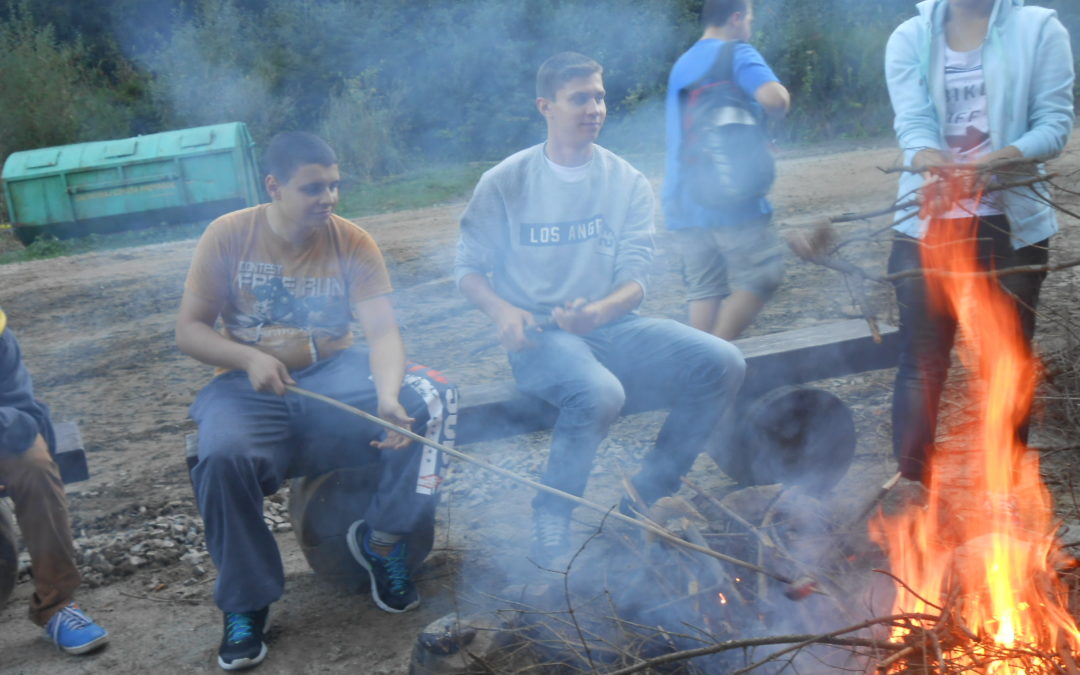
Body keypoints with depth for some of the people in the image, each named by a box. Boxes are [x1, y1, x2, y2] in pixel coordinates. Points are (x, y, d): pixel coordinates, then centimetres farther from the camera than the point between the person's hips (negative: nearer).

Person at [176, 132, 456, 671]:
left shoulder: (353, 243, -4)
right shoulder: (228, 236, -4)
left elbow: (383, 332, -14)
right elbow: (188, 330, -3)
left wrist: (388, 395, -35)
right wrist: (250, 358, -22)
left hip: (335, 374, 1)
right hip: (250, 384, -1)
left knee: (424, 398, -26)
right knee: (225, 456, -34)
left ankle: (381, 540, -5)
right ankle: (245, 605, -10)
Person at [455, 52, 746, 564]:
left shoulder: (627, 182, 6)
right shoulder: (505, 183, 0)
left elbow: (635, 281, 1)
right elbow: (468, 268, 2)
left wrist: (596, 311, -22)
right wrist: (503, 310, -20)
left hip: (612, 325, 4)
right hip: (541, 334, -4)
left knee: (722, 363, -17)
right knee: (599, 391, -37)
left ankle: (645, 497, -4)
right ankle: (551, 513, -10)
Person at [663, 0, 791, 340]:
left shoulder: (681, 65, 20)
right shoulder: (738, 54, -4)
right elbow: (774, 99, -22)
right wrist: (782, 95, 2)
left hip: (683, 201, 7)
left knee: (704, 289, 8)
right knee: (762, 276, -1)